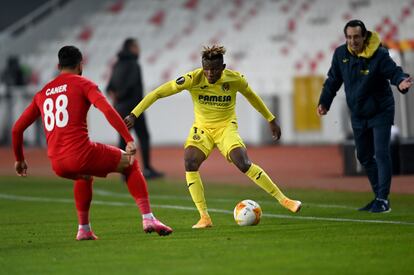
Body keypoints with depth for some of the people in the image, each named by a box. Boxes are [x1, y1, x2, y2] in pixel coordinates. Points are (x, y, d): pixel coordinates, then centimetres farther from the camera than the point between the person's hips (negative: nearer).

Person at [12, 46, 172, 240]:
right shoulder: (82, 84, 6)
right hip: (81, 154, -5)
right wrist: (129, 140, -14)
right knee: (130, 164, 16)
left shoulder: (42, 94, 21)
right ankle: (148, 218, 4)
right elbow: (107, 110, -12)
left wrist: (19, 159, 36)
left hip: (57, 165, 5)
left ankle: (84, 229, 32)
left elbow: (17, 129, 22)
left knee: (84, 175, 39)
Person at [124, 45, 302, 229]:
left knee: (244, 164, -23)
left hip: (226, 127, -1)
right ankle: (204, 218, -20)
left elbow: (251, 96, 8)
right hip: (202, 128, 1)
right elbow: (158, 93, -18)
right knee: (190, 163, -24)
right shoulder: (193, 79, -19)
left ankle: (283, 200, -9)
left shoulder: (234, 79, -14)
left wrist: (271, 120, 15)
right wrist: (134, 114, -24)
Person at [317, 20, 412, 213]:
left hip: (380, 112, -6)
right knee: (364, 157, 12)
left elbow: (394, 72, -21)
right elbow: (333, 80, 7)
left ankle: (383, 200, -10)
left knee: (381, 154, -12)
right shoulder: (341, 54, -4)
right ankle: (378, 196, 23)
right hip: (358, 115, 6)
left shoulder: (379, 55, -19)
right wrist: (324, 102, 3)